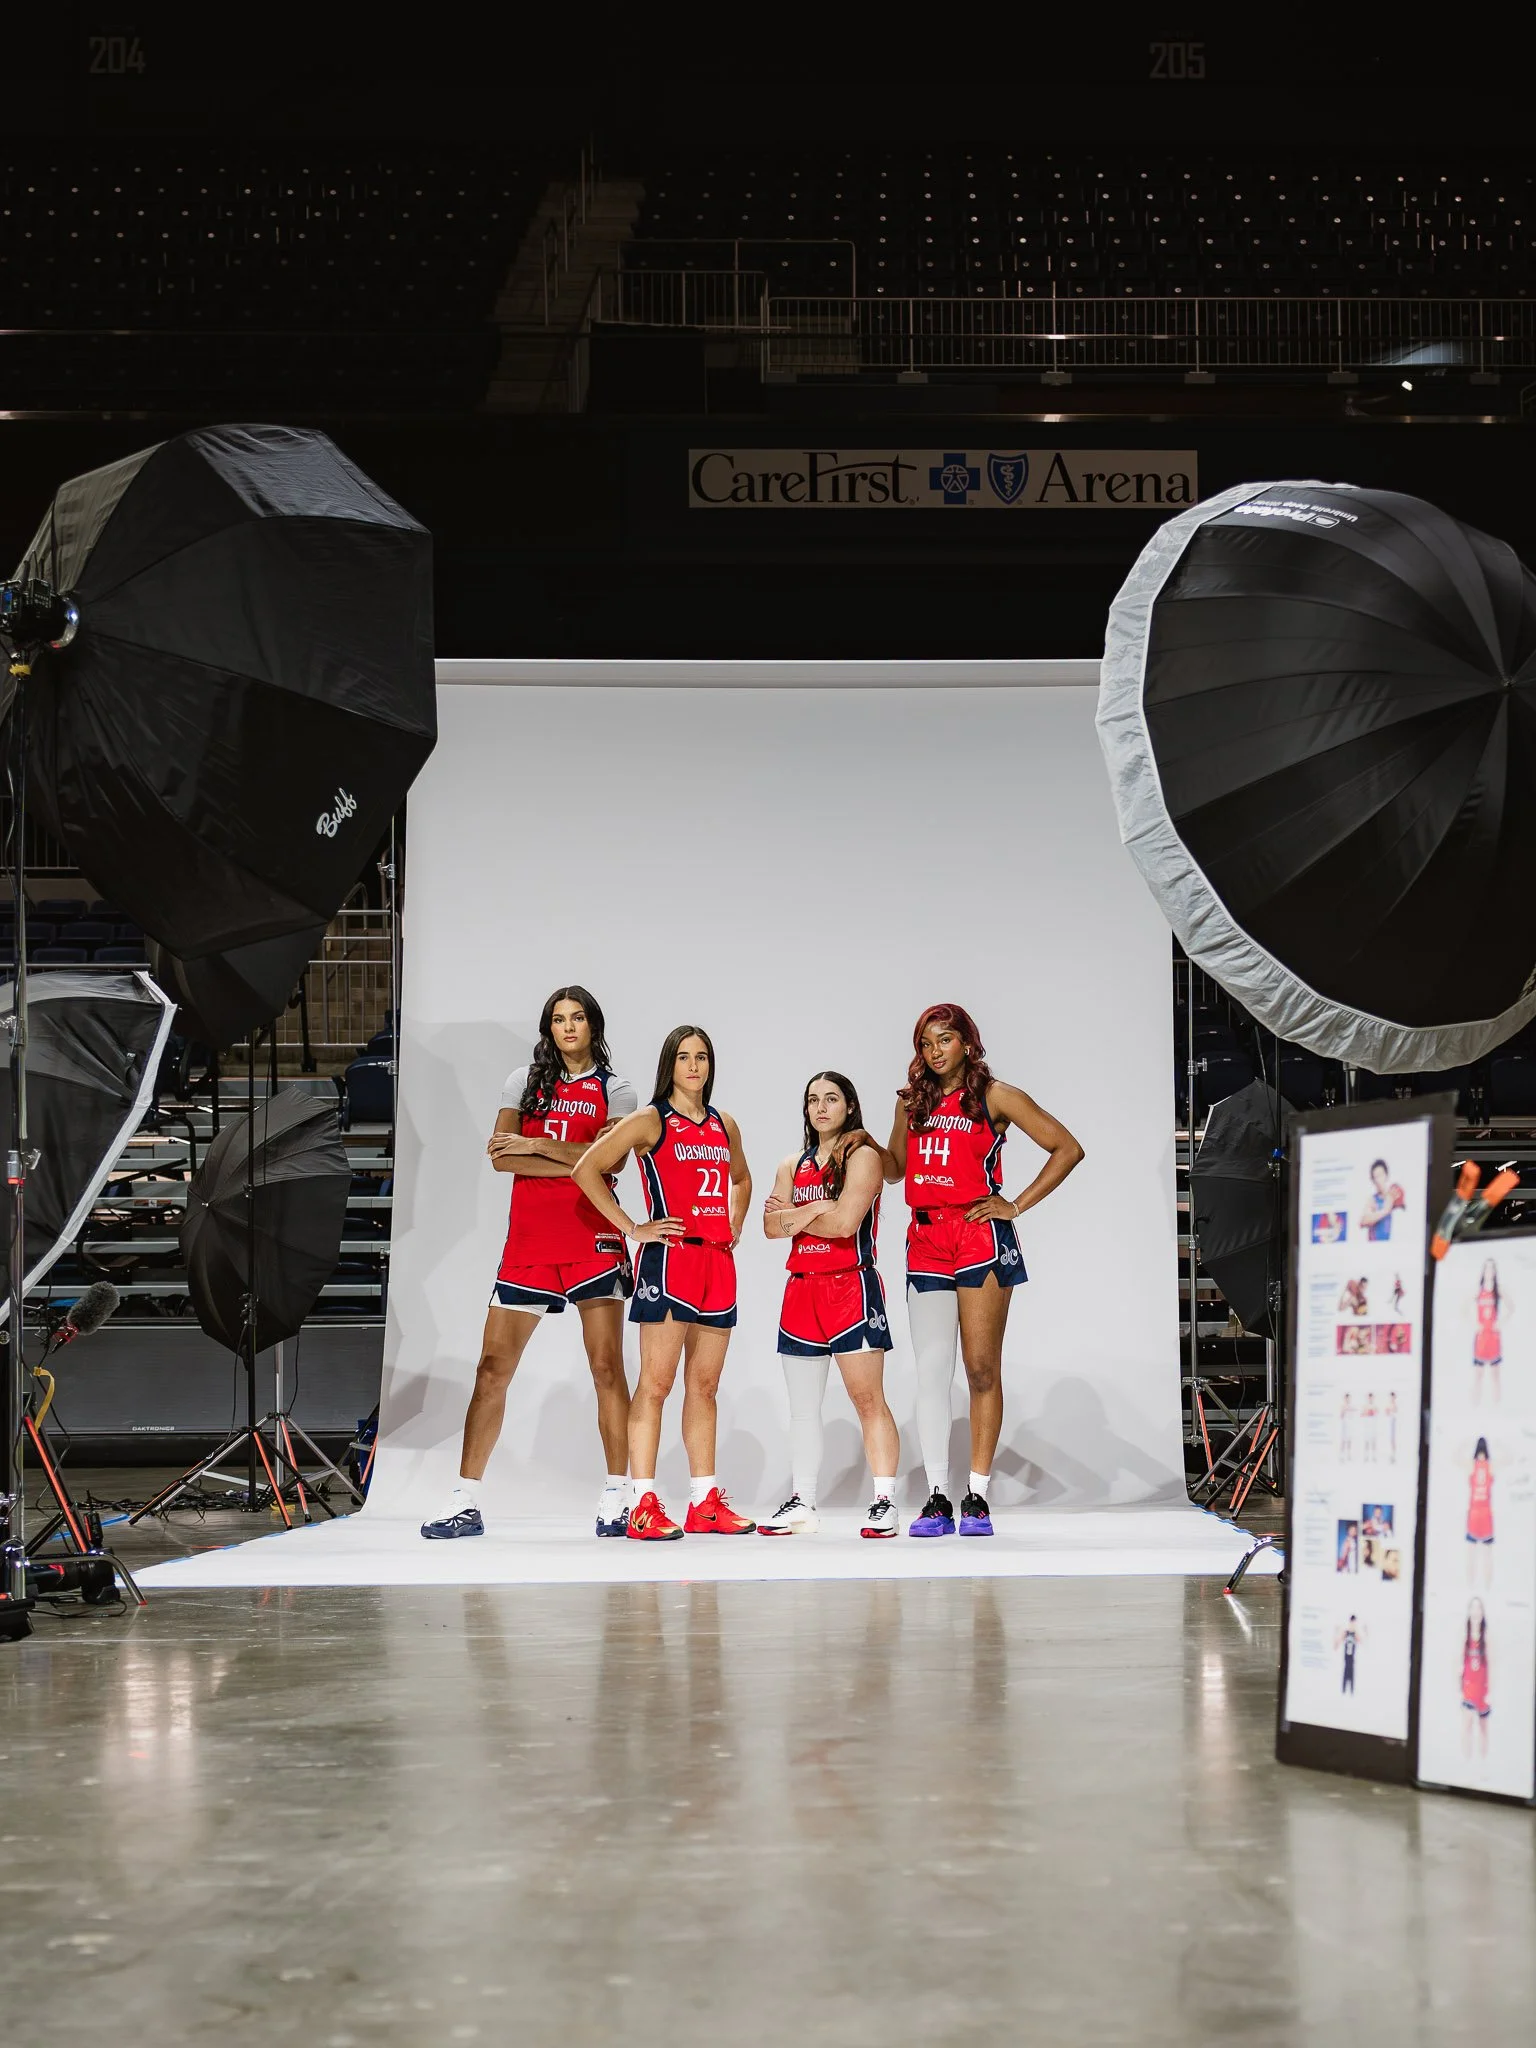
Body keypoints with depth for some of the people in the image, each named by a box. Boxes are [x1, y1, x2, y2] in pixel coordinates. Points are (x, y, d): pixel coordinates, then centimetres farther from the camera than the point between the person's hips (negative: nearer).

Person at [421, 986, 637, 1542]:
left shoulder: (615, 1091, 9)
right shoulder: (525, 1081, 13)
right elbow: (502, 1157, -1)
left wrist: (536, 1145, -11)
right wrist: (576, 1163, -8)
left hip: (593, 1239, -1)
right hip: (528, 1240, 2)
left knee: (607, 1367, -5)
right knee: (492, 1367, -2)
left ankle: (616, 1502, 0)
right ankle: (465, 1501, 3)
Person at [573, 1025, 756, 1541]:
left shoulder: (724, 1125, 16)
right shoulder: (650, 1121, -3)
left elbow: (741, 1179, 35)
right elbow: (587, 1170, -9)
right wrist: (633, 1229, -10)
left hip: (717, 1262, 6)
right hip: (669, 1259, -6)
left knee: (704, 1385, 10)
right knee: (656, 1382, -8)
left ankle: (706, 1503, 14)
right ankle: (644, 1505, -8)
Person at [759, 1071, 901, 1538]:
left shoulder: (863, 1157, -3)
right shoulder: (793, 1166, 17)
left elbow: (845, 1222, -16)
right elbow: (771, 1225, 4)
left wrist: (796, 1218, -2)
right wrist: (818, 1209, -12)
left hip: (851, 1286, -7)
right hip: (801, 1288, 7)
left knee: (868, 1400, -8)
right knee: (802, 1407, 8)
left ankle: (884, 1502, -7)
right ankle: (801, 1504, 13)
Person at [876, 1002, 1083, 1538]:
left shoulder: (994, 1097, 0)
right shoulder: (912, 1102, 14)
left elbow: (1067, 1149, 0)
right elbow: (896, 1168, 27)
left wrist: (1017, 1205, -4)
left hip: (980, 1238, -4)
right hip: (925, 1242, 4)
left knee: (982, 1369, -3)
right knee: (930, 1373, 0)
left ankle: (977, 1498, 0)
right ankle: (937, 1499, 2)